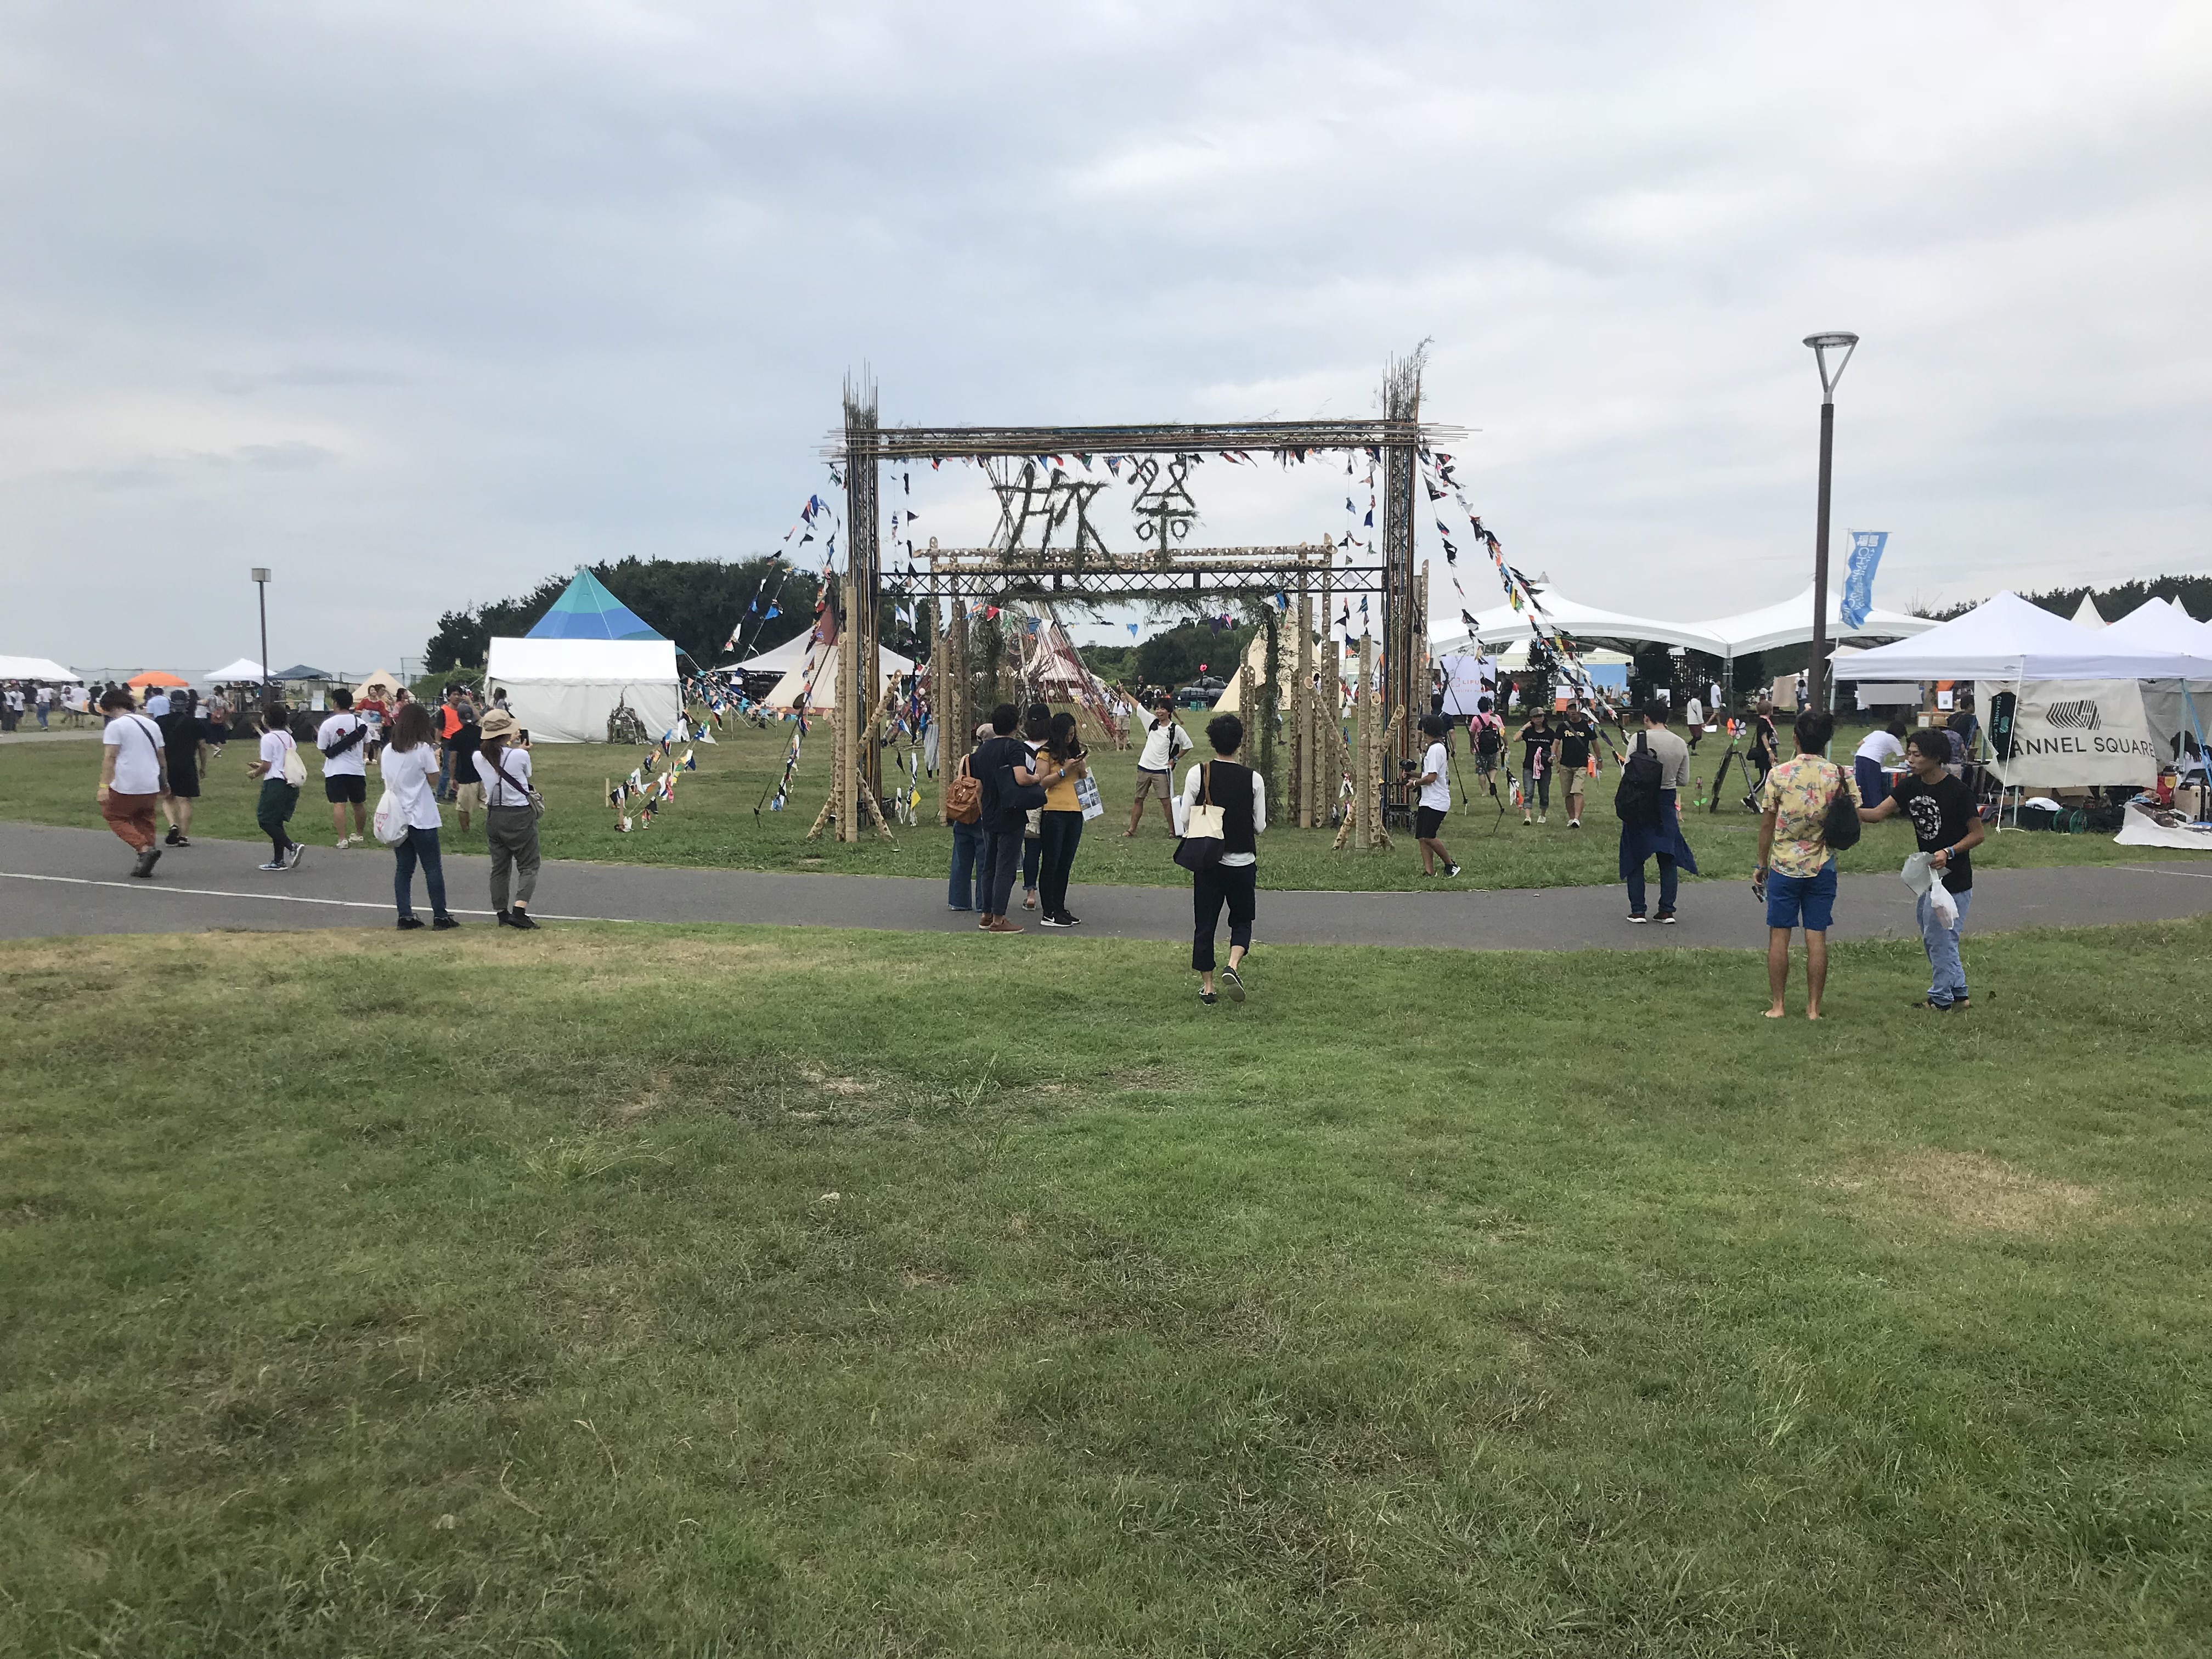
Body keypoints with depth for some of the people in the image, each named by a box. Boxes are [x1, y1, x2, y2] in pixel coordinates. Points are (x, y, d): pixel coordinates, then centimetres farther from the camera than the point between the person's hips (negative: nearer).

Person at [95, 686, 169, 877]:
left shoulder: (116, 726, -6)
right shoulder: (152, 725, 14)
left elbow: (110, 758, -15)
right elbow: (162, 757, 18)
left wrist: (104, 785, -18)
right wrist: (164, 783, 27)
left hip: (127, 787, -6)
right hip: (151, 787, 6)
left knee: (112, 815, 9)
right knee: (144, 822, 15)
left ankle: (145, 849, -8)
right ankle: (144, 864, 12)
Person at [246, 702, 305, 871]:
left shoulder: (268, 738, -9)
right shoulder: (288, 738, 14)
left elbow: (266, 766, -10)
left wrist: (255, 773, 9)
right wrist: (260, 766, 26)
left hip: (275, 783, -8)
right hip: (291, 785, 8)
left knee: (265, 821, -1)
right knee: (276, 822, 14)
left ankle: (292, 846, -16)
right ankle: (279, 860, 12)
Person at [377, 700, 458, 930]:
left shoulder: (388, 750, 5)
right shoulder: (423, 749, -12)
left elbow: (386, 780, 11)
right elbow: (434, 777, -7)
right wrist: (436, 758, 5)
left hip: (397, 817, 5)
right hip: (421, 817, -5)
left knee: (403, 867, 9)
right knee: (432, 867, 2)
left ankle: (405, 916, 8)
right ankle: (440, 915, 5)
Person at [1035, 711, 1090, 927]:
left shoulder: (1075, 751, 17)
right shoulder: (1046, 754, -2)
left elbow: (1086, 780, 19)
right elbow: (1041, 782, -9)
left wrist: (1082, 768, 0)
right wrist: (1064, 771, -14)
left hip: (1075, 812, 6)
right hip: (1053, 813, -6)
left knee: (1065, 864, 10)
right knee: (1051, 864, -2)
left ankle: (1060, 909, 16)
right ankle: (1049, 914, 0)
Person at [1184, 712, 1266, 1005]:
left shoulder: (1198, 773, -8)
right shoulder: (1253, 779, -7)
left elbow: (1185, 818, -8)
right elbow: (1260, 827, -4)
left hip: (1207, 861, 0)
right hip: (1243, 862, 0)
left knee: (1204, 923, 12)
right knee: (1242, 920, 16)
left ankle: (1207, 987, 15)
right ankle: (1233, 965, -9)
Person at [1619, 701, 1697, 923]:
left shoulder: (1639, 739, -13)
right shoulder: (1681, 744, 1)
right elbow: (1684, 780, 8)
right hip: (1668, 801, 3)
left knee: (1634, 857, 7)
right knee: (1668, 858, 12)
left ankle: (1637, 911, 7)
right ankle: (1667, 911, 11)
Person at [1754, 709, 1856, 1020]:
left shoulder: (1778, 774, -8)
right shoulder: (1840, 776, -5)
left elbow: (1767, 825, -3)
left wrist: (1761, 865, 6)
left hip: (1783, 866, -1)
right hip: (1822, 867, 1)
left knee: (1779, 936, 6)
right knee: (1817, 938, 5)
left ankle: (1777, 1005, 9)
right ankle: (1813, 1008, 9)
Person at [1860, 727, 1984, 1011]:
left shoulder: (1958, 791, -18)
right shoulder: (1911, 786, 1)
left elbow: (1977, 834, -12)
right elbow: (1877, 814, -7)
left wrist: (1949, 852, -26)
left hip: (1953, 878, -8)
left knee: (1940, 937, 1)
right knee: (1931, 937, 17)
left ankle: (1940, 999, 15)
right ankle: (1958, 993, 31)